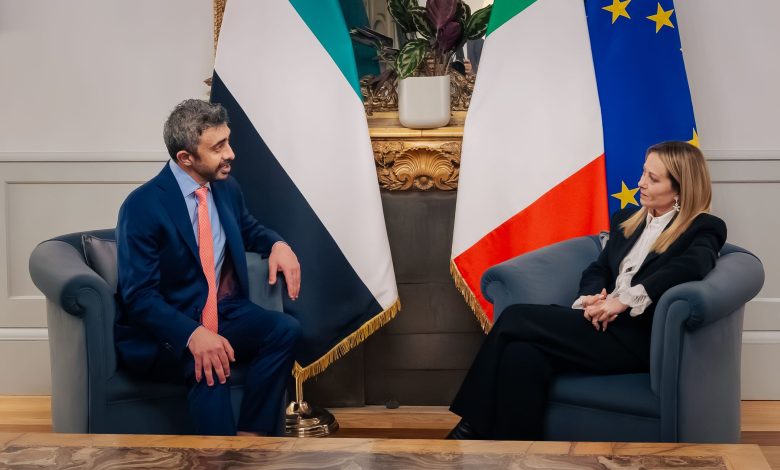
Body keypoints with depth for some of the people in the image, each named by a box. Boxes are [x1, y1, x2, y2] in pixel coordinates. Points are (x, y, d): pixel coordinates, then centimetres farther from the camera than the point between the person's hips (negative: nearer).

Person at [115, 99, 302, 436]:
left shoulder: (227, 188, 5)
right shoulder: (143, 207, -16)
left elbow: (248, 229, 29)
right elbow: (138, 297, -20)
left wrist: (278, 244, 3)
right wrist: (193, 335, -37)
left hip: (224, 316, 7)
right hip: (165, 332, -6)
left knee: (285, 329, -22)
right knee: (208, 364, -37)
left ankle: (250, 437, -18)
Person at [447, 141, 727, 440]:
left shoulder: (703, 229, 0)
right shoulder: (627, 219, 23)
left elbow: (692, 266, -21)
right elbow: (597, 269, 18)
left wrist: (624, 300, -27)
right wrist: (591, 299, -7)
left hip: (639, 337, -6)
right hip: (604, 324, 6)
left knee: (515, 319, -20)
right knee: (522, 355, -26)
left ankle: (474, 427, -11)